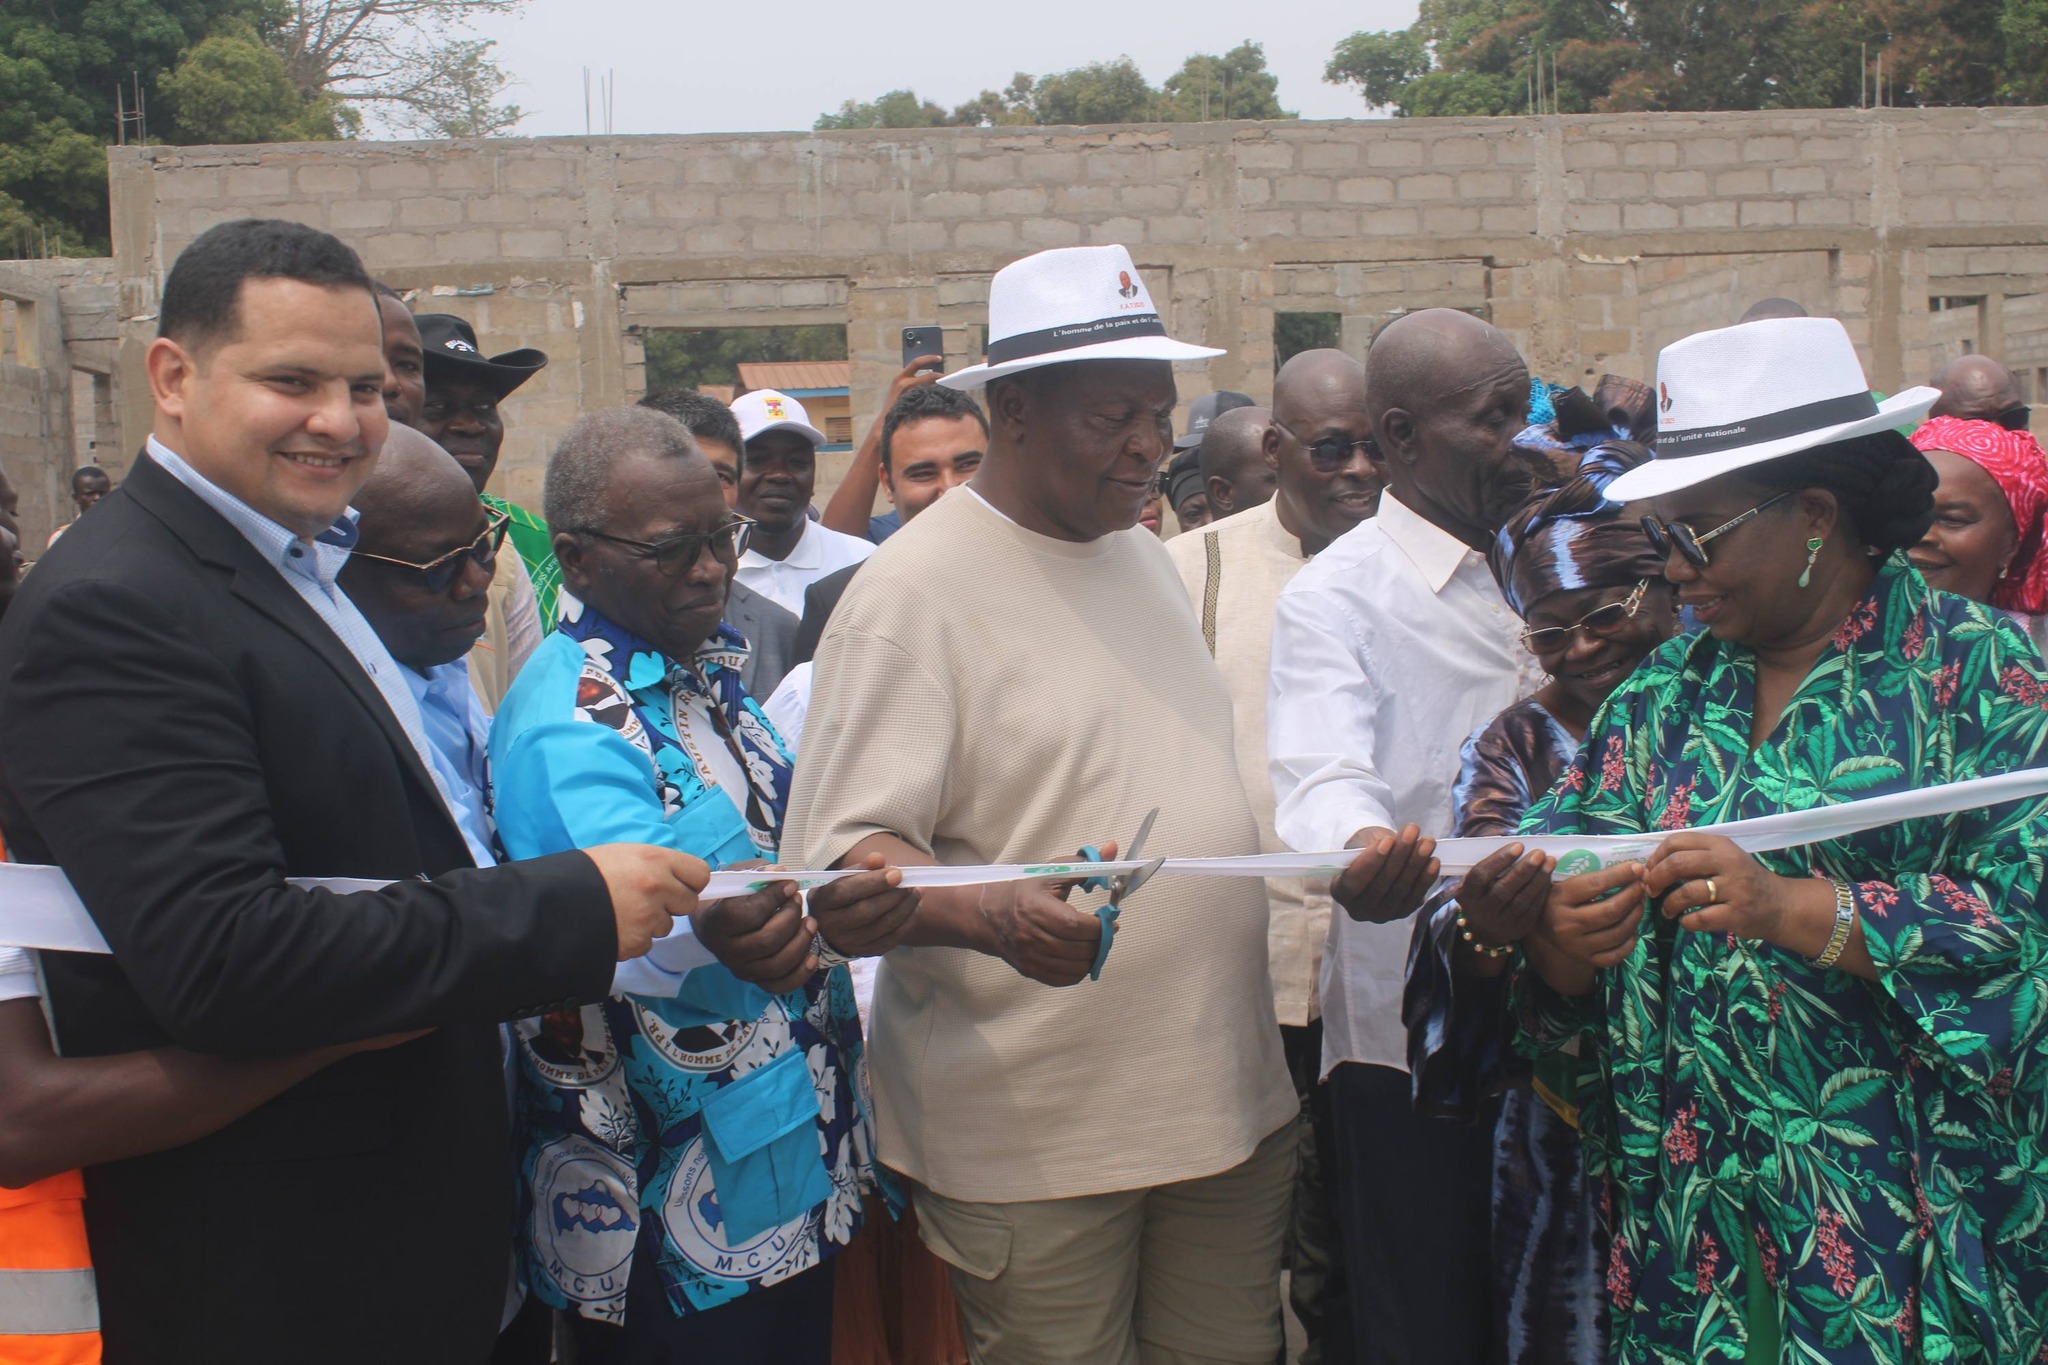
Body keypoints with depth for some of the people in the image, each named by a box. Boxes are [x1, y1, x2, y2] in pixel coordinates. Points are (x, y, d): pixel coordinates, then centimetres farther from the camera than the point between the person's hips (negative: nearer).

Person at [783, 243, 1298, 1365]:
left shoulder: (1147, 558, 13)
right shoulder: (913, 587, -11)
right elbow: (842, 853, -17)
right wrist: (993, 914, -36)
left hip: (1229, 1093, 7)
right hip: (1035, 1138, -6)